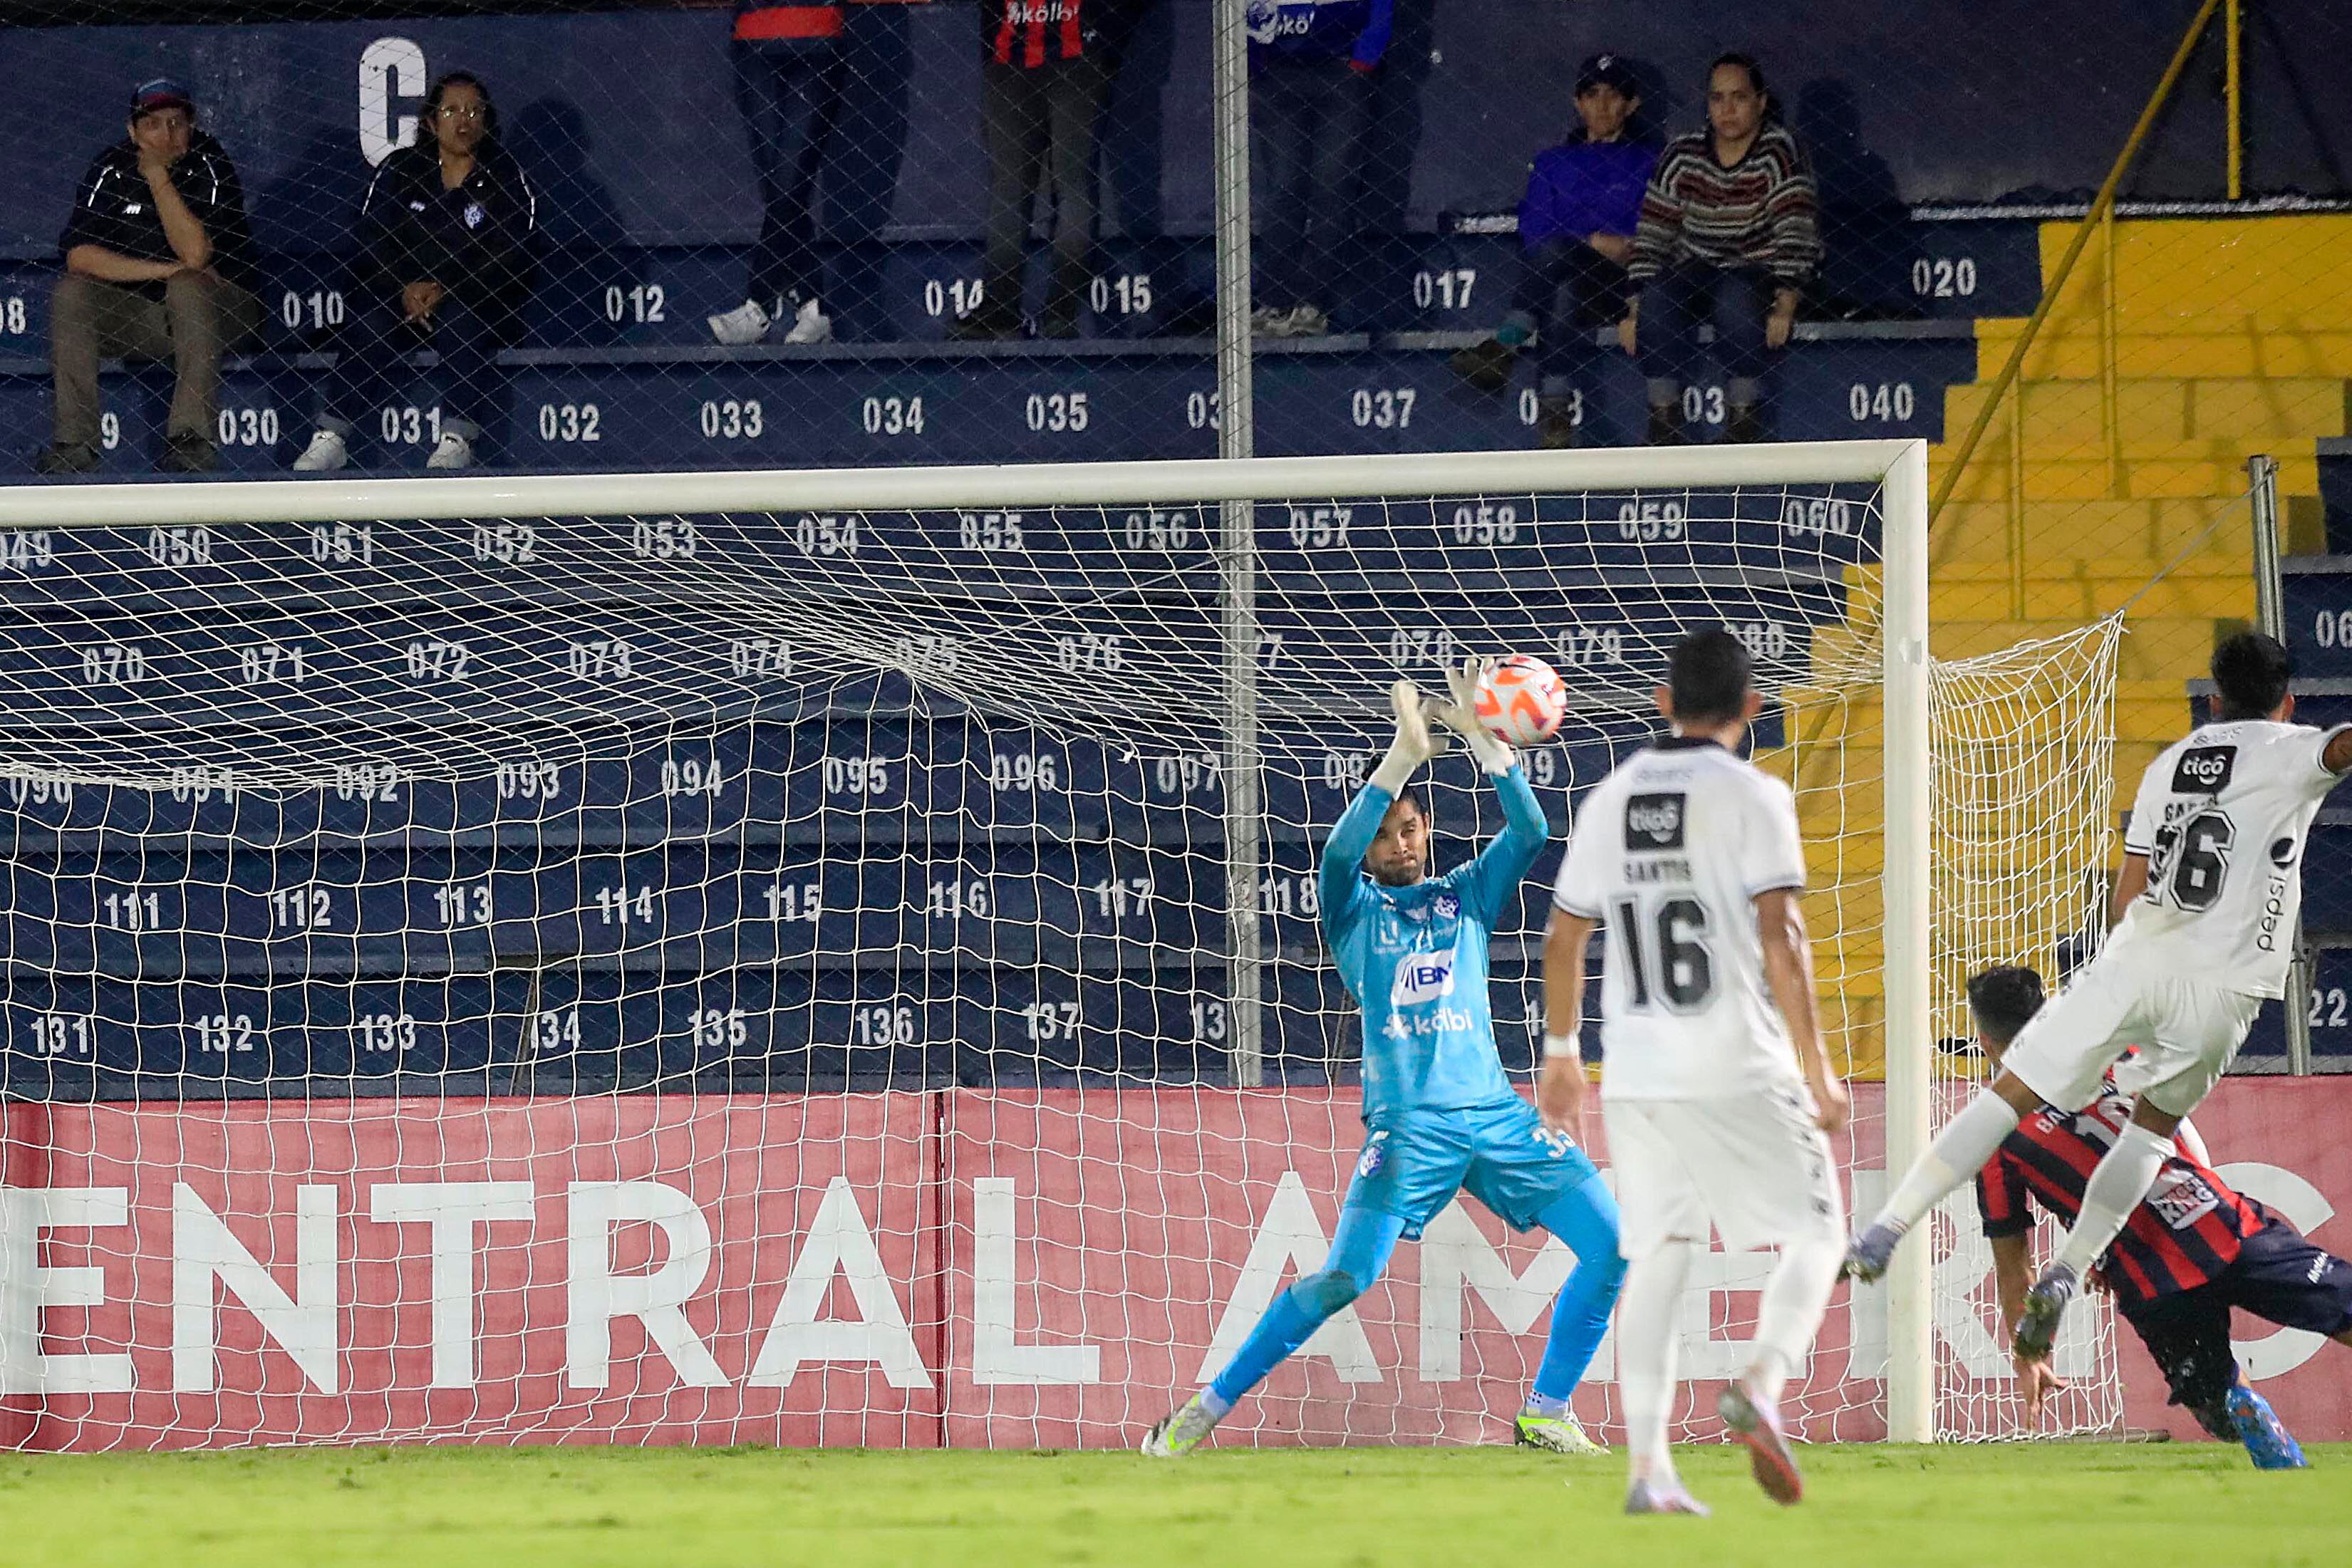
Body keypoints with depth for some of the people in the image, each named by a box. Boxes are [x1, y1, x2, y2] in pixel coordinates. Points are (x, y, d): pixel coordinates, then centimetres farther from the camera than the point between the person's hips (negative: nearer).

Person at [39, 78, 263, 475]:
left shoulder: (210, 167, -13)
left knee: (188, 288, -35)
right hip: (134, 316, 3)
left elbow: (195, 254, -27)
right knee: (71, 294, -21)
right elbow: (78, 256, -16)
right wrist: (163, 270, -24)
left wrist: (158, 175, -25)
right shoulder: (111, 171, -5)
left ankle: (191, 439, -35)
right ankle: (75, 441, -23)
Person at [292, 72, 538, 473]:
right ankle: (330, 437, -33)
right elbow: (373, 241, 0)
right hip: (403, 291, 1)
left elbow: (509, 259, -7)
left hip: (480, 300, -1)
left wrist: (444, 292, -20)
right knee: (372, 323, -29)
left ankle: (457, 440, -40)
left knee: (460, 321, -35)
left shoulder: (507, 180, 2)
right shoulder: (399, 170, 7)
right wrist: (406, 289, -20)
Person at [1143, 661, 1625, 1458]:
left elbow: (1529, 830, 4)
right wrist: (1404, 756, -20)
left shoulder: (1465, 895, 18)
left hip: (1494, 1112, 4)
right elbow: (1339, 850, -12)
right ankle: (1207, 1408, -7)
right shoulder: (1355, 907, 10)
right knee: (1344, 1277, -18)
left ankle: (1545, 1414, 5)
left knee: (1615, 1246, -6)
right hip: (1409, 1122, -4)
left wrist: (1482, 740, -9)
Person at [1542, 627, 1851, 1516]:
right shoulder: (1751, 796, -6)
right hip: (1738, 1070, -5)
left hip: (1635, 1074, 5)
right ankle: (1760, 1387, -20)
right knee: (1812, 1236, 6)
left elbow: (1564, 936, 15)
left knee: (1656, 1260, 11)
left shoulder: (1610, 799, 10)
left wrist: (1561, 1053, 27)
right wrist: (1817, 1070, -8)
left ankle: (1648, 1468, 2)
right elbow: (1780, 941, -12)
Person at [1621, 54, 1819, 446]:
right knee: (1657, 301, -30)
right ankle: (1663, 431, -25)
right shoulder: (1682, 156, 3)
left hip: (1759, 270, -3)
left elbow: (1795, 236, -17)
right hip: (1695, 270, 3)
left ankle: (1742, 425, -28)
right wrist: (1634, 310, -11)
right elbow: (1651, 238, 2)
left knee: (1737, 300, -37)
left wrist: (1785, 306, -30)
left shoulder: (1778, 153, -7)